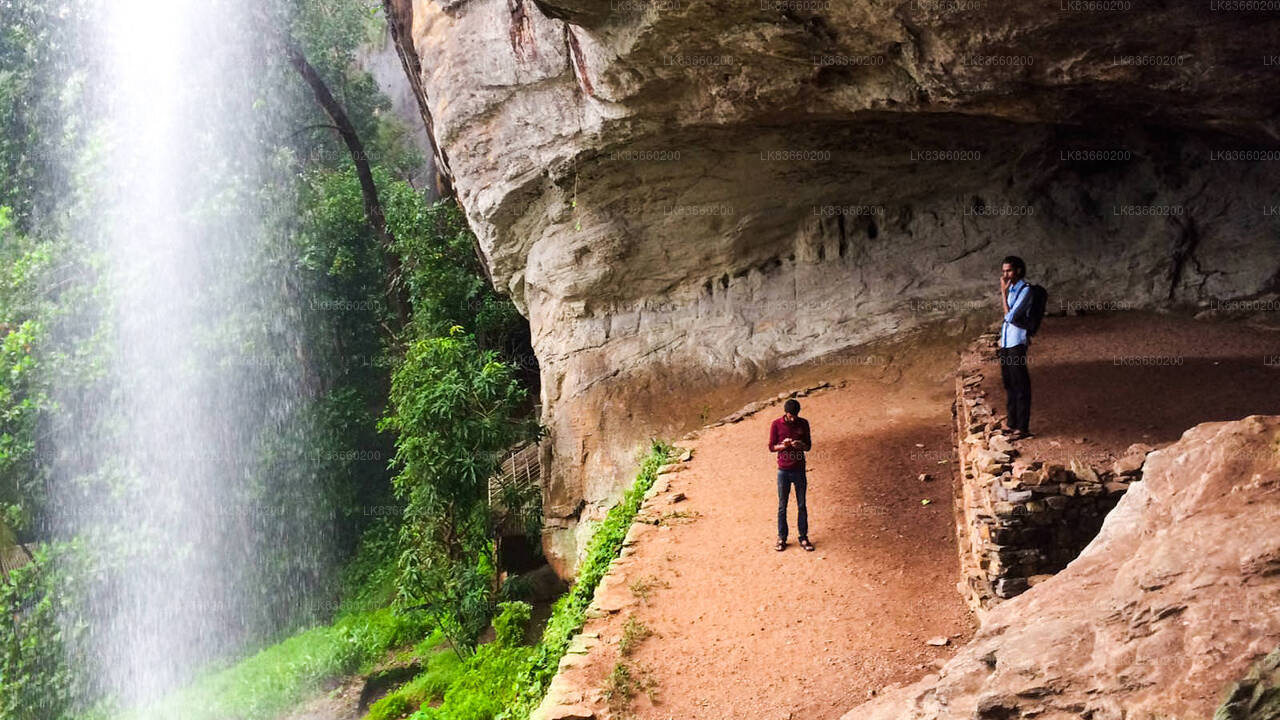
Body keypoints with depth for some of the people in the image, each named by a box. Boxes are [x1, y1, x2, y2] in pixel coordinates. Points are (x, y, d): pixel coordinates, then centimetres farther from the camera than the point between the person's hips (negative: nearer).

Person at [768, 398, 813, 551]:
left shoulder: (803, 423, -1)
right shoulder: (776, 425, -6)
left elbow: (809, 446, 5)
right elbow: (771, 447, -1)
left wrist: (801, 445, -18)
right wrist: (783, 445, -21)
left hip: (799, 470, 1)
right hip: (783, 470, -1)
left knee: (802, 505, 6)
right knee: (782, 506, 5)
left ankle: (803, 538, 16)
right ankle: (782, 538, 15)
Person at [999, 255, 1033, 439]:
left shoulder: (1025, 290, -12)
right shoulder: (1011, 288, 12)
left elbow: (1010, 316, -20)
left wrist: (1003, 292, -15)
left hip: (1017, 341, -8)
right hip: (1006, 340, 8)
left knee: (1020, 384, -5)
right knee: (1008, 382, 15)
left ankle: (1022, 427, -3)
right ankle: (1012, 422, 25)